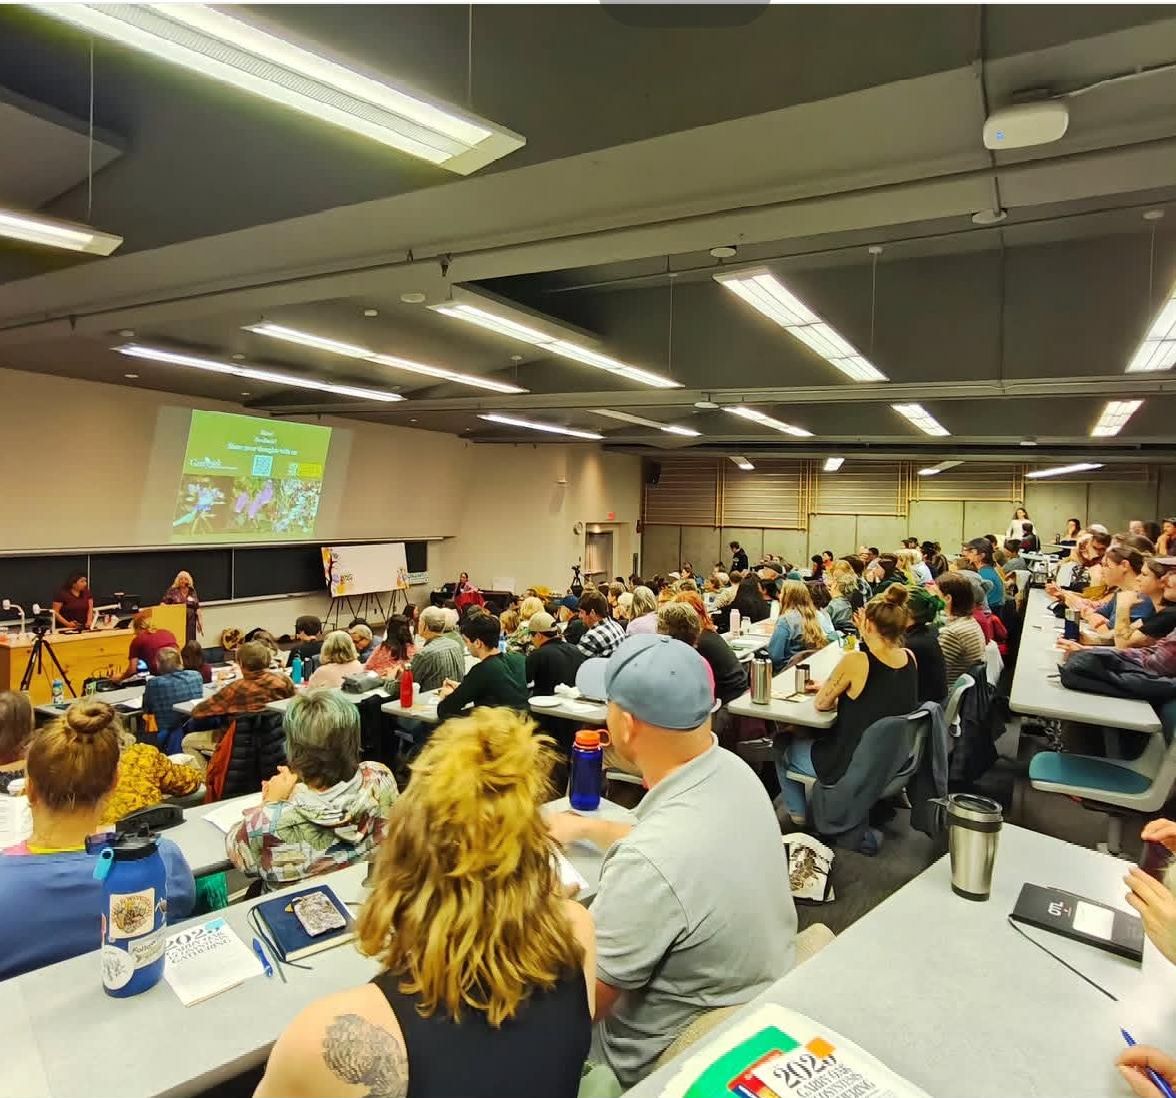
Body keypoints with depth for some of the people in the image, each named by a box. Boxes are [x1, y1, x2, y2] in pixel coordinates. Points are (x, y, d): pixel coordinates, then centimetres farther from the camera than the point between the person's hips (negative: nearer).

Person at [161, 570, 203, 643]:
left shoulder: (192, 592, 11)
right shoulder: (172, 591, 2)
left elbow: (197, 608, 14)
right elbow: (163, 603, -2)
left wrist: (200, 621, 12)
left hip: (190, 622, 3)